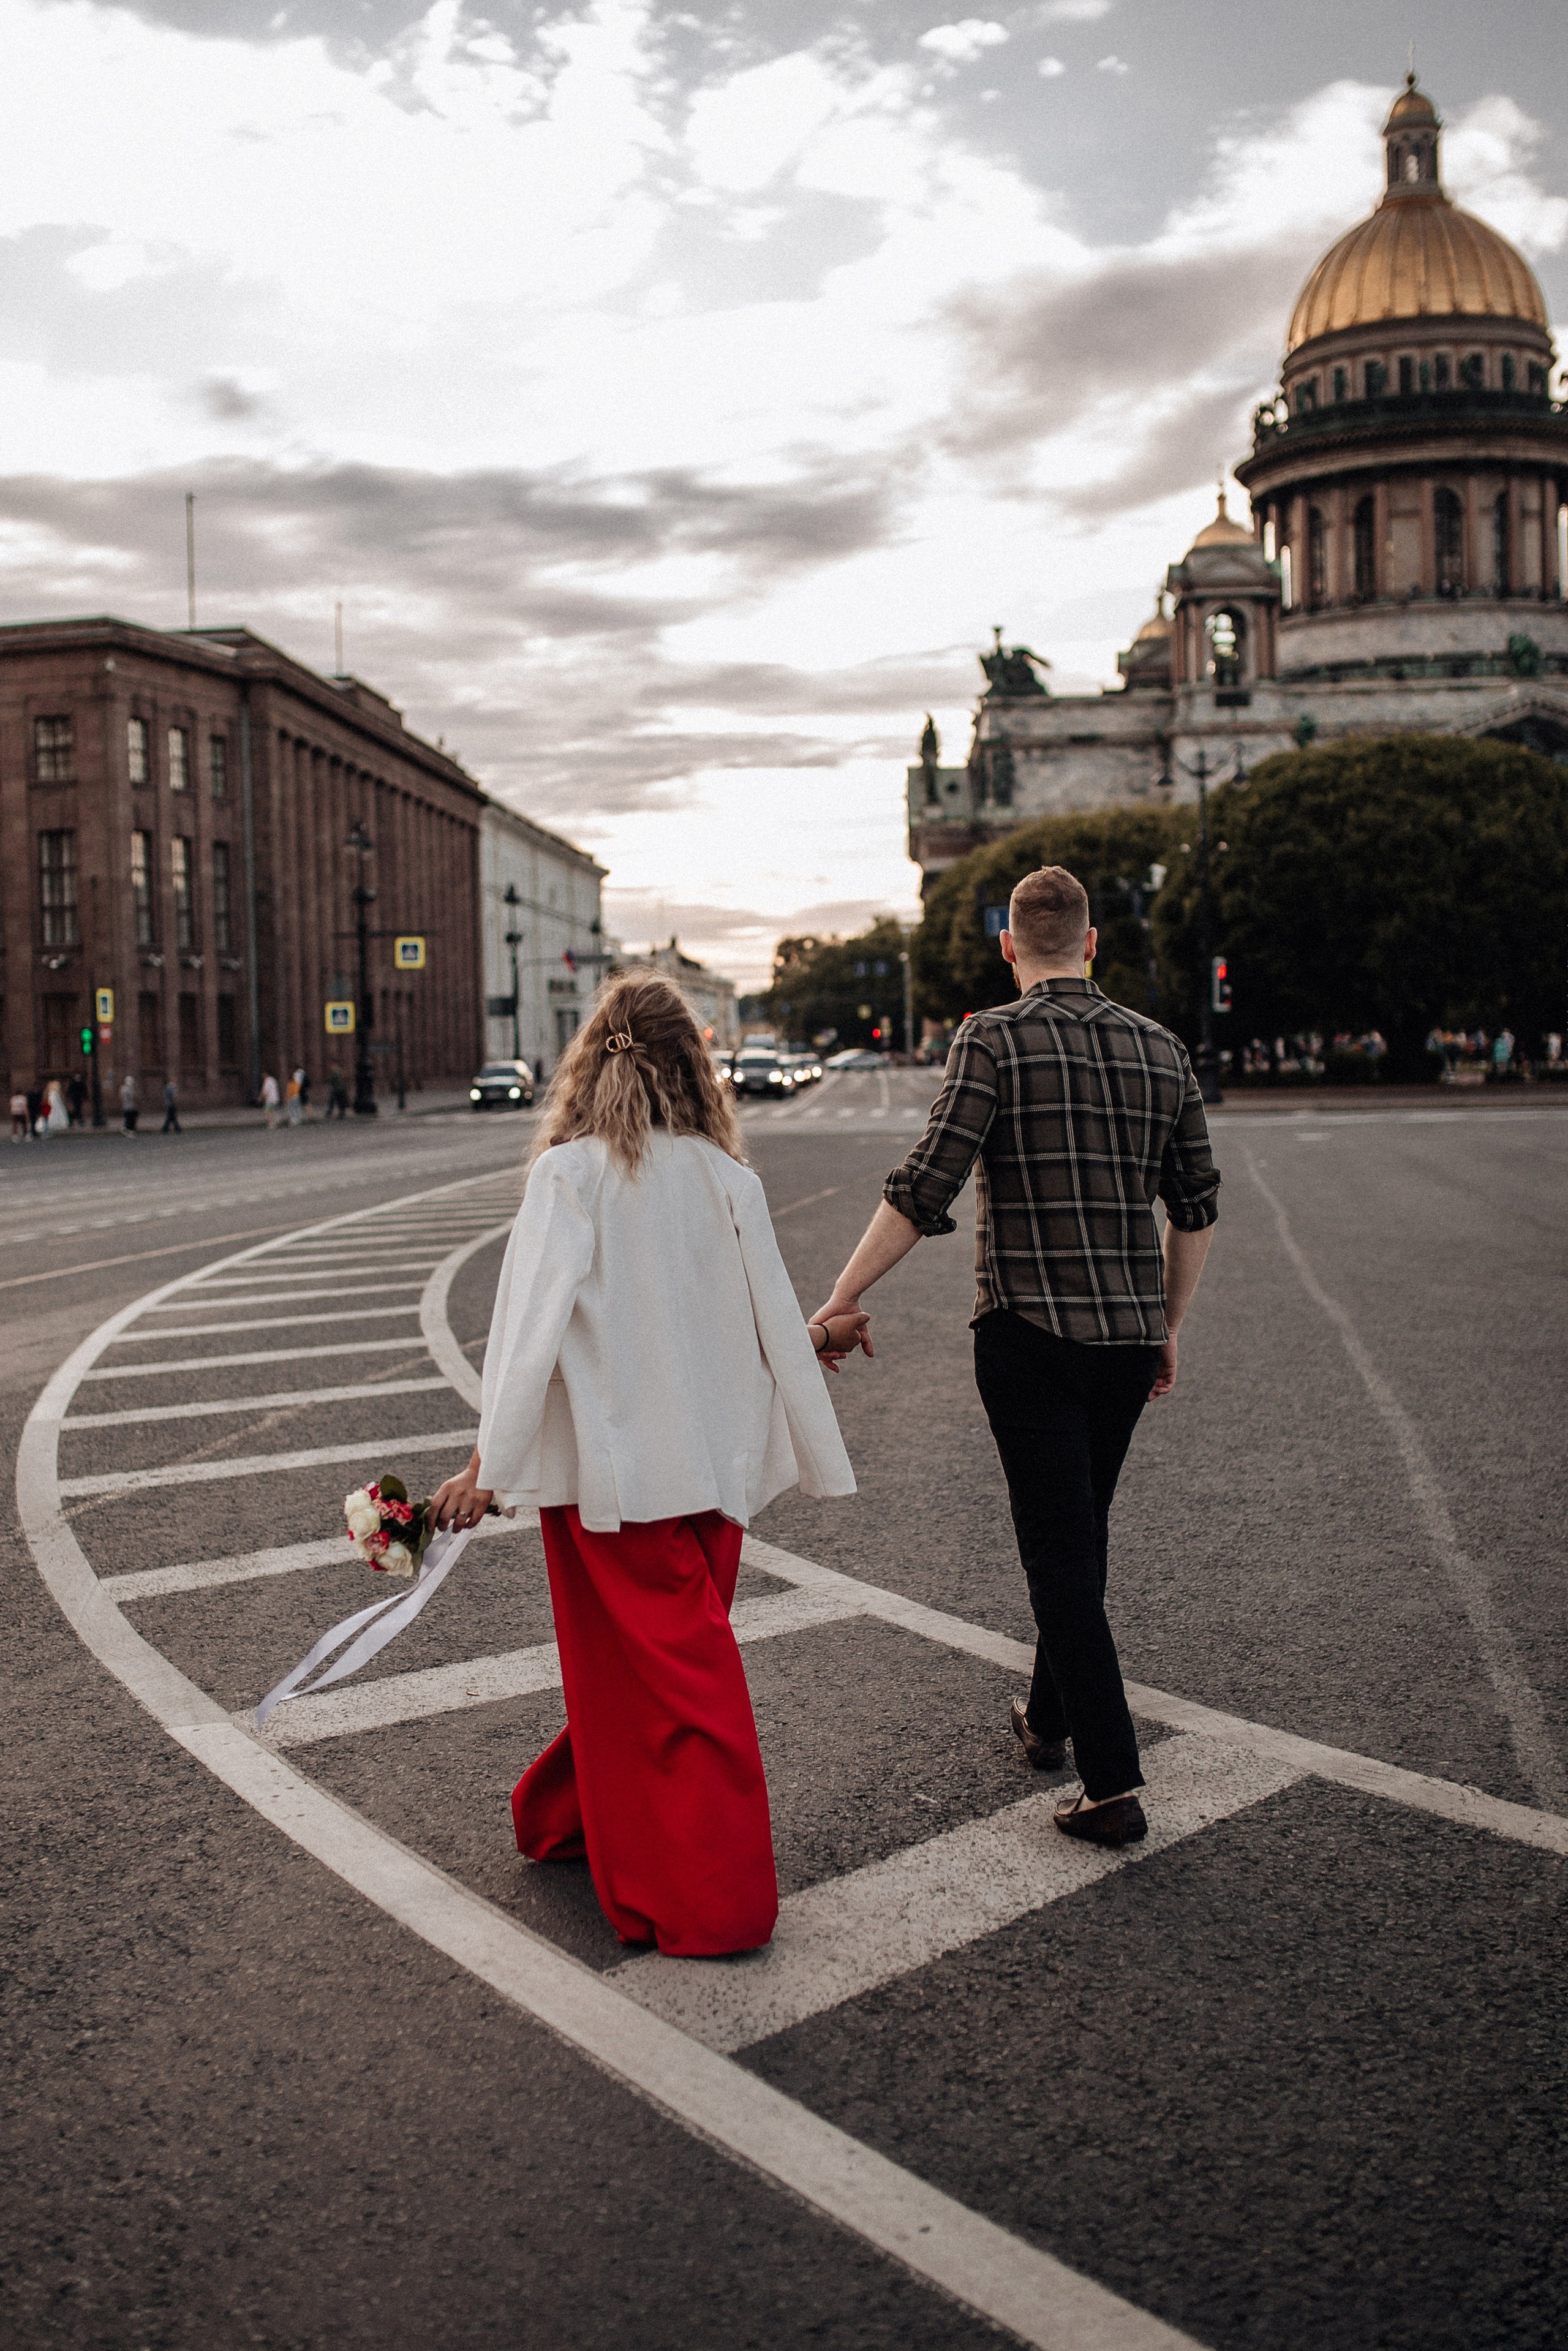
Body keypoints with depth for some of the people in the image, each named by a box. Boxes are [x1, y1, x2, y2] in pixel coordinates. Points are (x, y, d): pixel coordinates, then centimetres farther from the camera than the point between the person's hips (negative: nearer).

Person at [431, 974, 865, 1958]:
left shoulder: (569, 1173, -10)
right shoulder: (727, 1176, -1)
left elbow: (534, 1321, -17)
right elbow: (771, 1320, 5)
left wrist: (490, 1462, -16)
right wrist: (816, 1337, 25)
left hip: (612, 1466, -4)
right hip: (715, 1461, 4)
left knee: (646, 1669, 7)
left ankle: (706, 1901, 16)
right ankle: (573, 1813, 37)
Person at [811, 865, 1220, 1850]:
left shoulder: (995, 1040, -8)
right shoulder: (1160, 1048, 7)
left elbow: (925, 1191, -17)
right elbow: (1196, 1206, 11)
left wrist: (840, 1301, -11)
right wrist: (1169, 1327, 22)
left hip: (1030, 1333, -5)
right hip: (1129, 1336, 6)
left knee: (1060, 1552, 0)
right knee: (1082, 1532, 21)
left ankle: (1114, 1785, 0)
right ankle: (1049, 1718, 38)